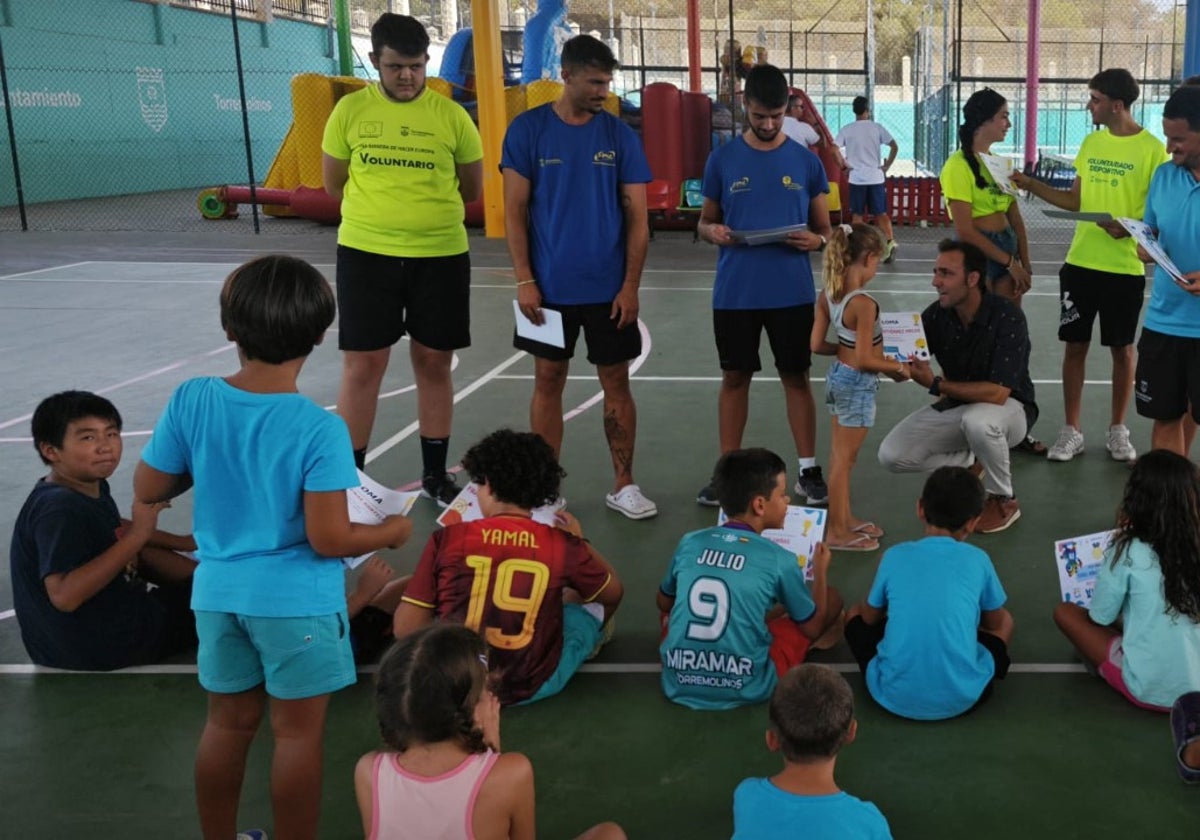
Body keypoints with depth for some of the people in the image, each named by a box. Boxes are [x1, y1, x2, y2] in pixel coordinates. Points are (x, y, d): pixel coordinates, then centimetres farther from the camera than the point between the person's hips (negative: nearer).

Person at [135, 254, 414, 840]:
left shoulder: (191, 400, -9)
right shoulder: (321, 429, -21)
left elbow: (147, 491, 1)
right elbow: (329, 540, -20)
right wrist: (391, 532, -2)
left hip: (218, 591, 5)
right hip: (296, 600, -5)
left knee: (227, 723, 21)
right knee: (298, 733, 10)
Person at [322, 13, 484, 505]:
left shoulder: (452, 116, -1)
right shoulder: (350, 110, 0)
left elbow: (470, 191, 10)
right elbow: (335, 186, 8)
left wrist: (426, 208, 10)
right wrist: (383, 211, 8)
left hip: (441, 255, 1)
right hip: (366, 253, 0)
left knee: (433, 364, 9)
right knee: (362, 365, 1)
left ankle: (435, 476, 23)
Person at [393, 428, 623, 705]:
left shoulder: (447, 539, -12)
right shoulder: (563, 545, -10)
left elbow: (405, 629, -10)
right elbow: (613, 592, 9)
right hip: (533, 687, -1)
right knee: (593, 606, 25)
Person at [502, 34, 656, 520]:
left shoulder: (621, 136, 1)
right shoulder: (527, 130, -3)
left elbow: (637, 218, 1)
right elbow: (514, 212, -2)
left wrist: (630, 286, -6)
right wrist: (525, 281, -9)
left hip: (609, 288, 1)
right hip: (549, 286, -1)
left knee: (616, 382, 6)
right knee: (548, 381, 7)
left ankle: (623, 486, 18)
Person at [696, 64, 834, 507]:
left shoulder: (806, 162, 2)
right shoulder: (722, 159, 1)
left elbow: (825, 228, 7)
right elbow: (704, 221, 8)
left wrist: (816, 241, -16)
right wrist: (713, 232, -15)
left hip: (792, 292, 0)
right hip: (734, 293, 0)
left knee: (796, 375, 7)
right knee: (735, 377, 9)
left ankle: (808, 469, 16)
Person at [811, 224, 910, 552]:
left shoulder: (826, 297, -1)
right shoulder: (863, 303, -24)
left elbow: (817, 345, 3)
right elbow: (865, 360, -22)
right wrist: (899, 368, -7)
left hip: (837, 376, 8)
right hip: (857, 383, -8)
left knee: (840, 456, 19)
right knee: (844, 459, 2)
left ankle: (844, 518, 34)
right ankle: (837, 532, 13)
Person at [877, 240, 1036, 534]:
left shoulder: (1007, 318, -25)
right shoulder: (936, 315, -10)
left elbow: (997, 393, -32)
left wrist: (937, 385, -33)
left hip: (1008, 407, -5)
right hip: (956, 405, 5)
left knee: (977, 420, -41)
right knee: (892, 454, -12)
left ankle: (1004, 500, -12)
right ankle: (972, 461, 13)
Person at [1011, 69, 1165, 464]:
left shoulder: (1152, 149, -9)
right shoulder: (1091, 143, 7)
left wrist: (1131, 229, -24)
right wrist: (1032, 185, 6)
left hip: (1125, 268, -4)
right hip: (1080, 262, 4)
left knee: (1121, 348, 8)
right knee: (1074, 345, 6)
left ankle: (1117, 429, 22)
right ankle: (1071, 430, 15)